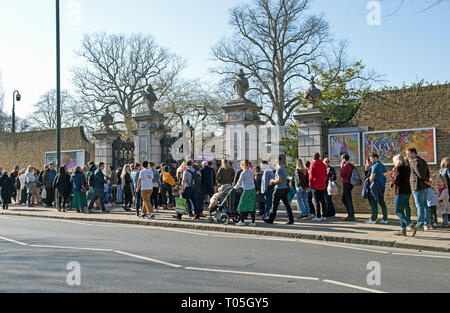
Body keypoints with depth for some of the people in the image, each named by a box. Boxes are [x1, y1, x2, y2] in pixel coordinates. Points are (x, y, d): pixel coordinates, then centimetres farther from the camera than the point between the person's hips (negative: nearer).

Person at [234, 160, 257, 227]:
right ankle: (253, 222, 8)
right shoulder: (251, 171, 9)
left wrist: (236, 187, 15)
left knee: (242, 206, 4)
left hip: (247, 191, -7)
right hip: (253, 190, 7)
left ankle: (242, 221, 9)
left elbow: (239, 182, -4)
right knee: (252, 206, 8)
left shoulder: (243, 173, -12)